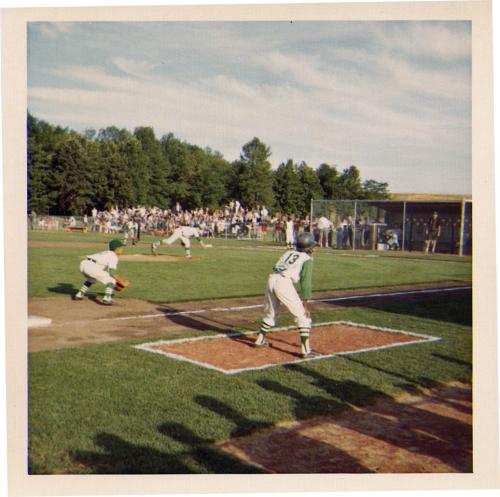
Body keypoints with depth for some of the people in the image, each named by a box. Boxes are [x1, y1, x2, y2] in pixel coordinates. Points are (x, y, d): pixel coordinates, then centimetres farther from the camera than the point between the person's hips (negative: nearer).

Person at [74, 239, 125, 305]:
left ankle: (79, 295, 37)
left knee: (91, 279, 39)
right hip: (92, 266, -9)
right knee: (112, 280, 1)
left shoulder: (105, 253, 33)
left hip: (83, 263, 9)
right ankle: (106, 299, -12)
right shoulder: (114, 256, 6)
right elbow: (112, 272, -6)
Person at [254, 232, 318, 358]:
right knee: (303, 315, 1)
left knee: (271, 312, 27)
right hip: (284, 283, -6)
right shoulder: (307, 259, 9)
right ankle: (306, 349, -6)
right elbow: (306, 281, -1)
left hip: (271, 278, 7)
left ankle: (260, 339, 42)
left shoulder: (288, 252, 27)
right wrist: (305, 303, -4)